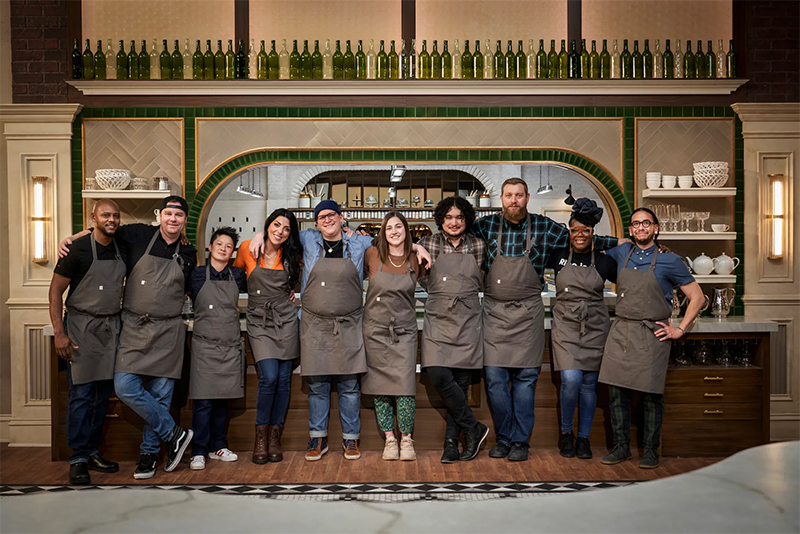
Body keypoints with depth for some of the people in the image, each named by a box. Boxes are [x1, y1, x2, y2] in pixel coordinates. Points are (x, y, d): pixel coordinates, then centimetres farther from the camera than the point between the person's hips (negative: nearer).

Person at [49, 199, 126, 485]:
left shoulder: (122, 251, 7)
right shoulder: (78, 249, -8)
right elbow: (55, 291, -8)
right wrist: (59, 333, -14)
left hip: (111, 327, 5)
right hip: (82, 327, -5)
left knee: (103, 393, 9)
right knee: (81, 394, -5)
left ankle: (93, 452, 21)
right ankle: (78, 459, 4)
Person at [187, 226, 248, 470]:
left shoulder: (237, 276, 8)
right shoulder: (198, 274, 1)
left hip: (231, 345, 3)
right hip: (205, 345, -3)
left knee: (223, 400, 10)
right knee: (203, 402, -4)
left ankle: (218, 446, 22)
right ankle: (198, 452, 8)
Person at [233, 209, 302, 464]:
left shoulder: (292, 256, 4)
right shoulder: (247, 249, -1)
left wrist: (293, 291, 10)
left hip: (286, 320, 2)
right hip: (259, 321, -2)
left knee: (283, 379, 1)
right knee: (269, 376, -15)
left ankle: (275, 436, 13)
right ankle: (260, 435, 3)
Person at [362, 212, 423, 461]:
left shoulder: (414, 259, 4)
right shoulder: (372, 254, -1)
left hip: (404, 331, 0)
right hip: (376, 329, 0)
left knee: (405, 385, -6)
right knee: (379, 386, 4)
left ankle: (406, 440, 8)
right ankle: (390, 440, 15)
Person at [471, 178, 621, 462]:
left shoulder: (544, 227, 3)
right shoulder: (487, 225, 4)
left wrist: (620, 241, 11)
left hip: (527, 313, 0)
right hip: (494, 312, 1)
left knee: (525, 377, 2)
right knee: (495, 377, 0)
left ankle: (521, 441, 15)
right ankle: (503, 438, 15)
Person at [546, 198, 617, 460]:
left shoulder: (603, 262, 4)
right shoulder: (558, 256, 2)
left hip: (595, 328, 2)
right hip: (565, 327, -1)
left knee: (589, 384, 5)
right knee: (571, 380, -15)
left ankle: (584, 438, 21)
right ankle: (566, 433, 8)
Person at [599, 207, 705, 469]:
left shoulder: (669, 260, -1)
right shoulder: (621, 253, 9)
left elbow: (697, 297, 3)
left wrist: (680, 329, -2)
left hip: (652, 335, -3)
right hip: (621, 331, 3)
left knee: (651, 394, 1)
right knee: (616, 391, 3)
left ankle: (651, 449, 17)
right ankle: (621, 446, 16)